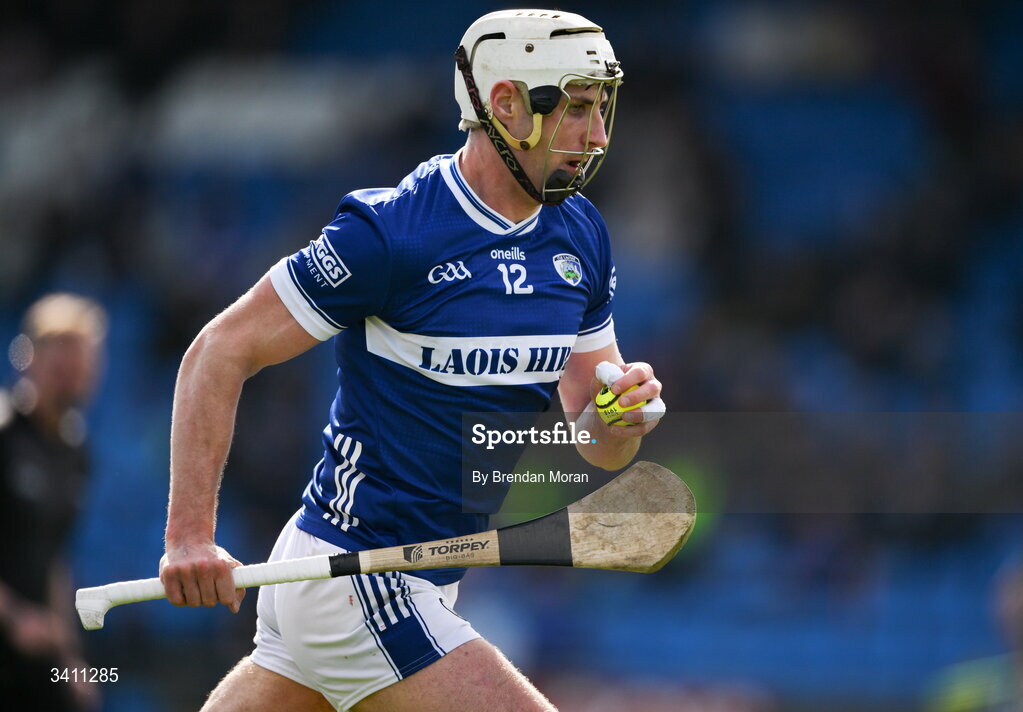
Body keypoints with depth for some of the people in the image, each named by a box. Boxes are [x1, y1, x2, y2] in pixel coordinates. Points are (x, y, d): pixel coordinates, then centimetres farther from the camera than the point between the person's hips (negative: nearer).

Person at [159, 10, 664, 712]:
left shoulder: (581, 237, 6)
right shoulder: (388, 232, -17)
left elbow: (597, 447, 11)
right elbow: (221, 351, -14)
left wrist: (624, 413, -14)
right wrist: (190, 535, -21)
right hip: (355, 584, -8)